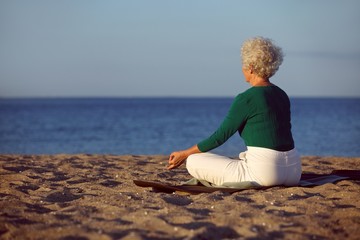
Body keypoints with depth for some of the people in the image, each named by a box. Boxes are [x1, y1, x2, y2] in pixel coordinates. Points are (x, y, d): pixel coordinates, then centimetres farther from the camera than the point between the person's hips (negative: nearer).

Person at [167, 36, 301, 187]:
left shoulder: (245, 99, -11)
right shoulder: (282, 95, 12)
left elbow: (220, 136, -6)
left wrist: (184, 154, 5)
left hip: (264, 172, -8)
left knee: (193, 162, 0)